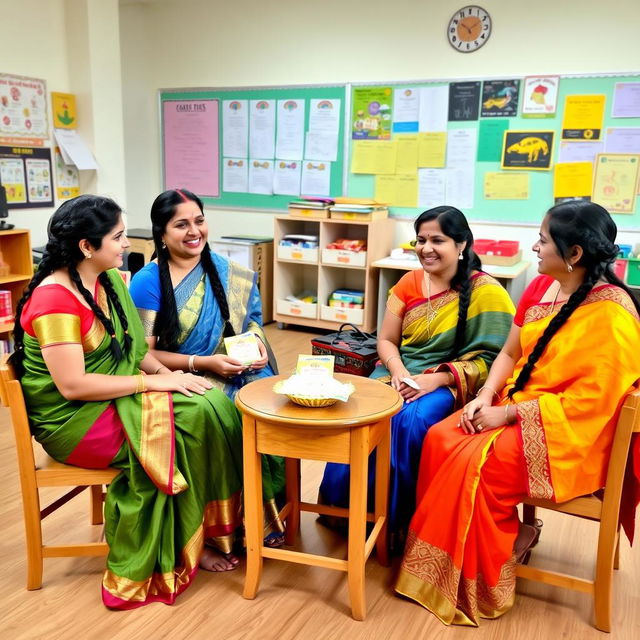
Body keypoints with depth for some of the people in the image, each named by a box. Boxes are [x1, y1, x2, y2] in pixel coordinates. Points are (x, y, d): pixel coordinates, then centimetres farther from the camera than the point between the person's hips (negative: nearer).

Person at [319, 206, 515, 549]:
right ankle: (342, 501, -4)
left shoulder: (484, 291, -7)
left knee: (410, 422, -34)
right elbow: (386, 340, 9)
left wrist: (436, 379, -22)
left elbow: (489, 359, -10)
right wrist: (398, 372, -13)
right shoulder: (409, 283, 8)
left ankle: (397, 519, -12)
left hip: (449, 383, -4)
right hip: (399, 374, 4)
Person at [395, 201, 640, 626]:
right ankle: (510, 537, 2)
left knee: (478, 464, -25)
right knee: (440, 440, -11)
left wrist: (508, 413, -21)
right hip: (517, 410, 8)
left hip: (573, 432, -8)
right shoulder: (541, 287, 5)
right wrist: (485, 397, -8)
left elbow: (591, 399, -21)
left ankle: (483, 581, 0)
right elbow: (510, 354, 10)